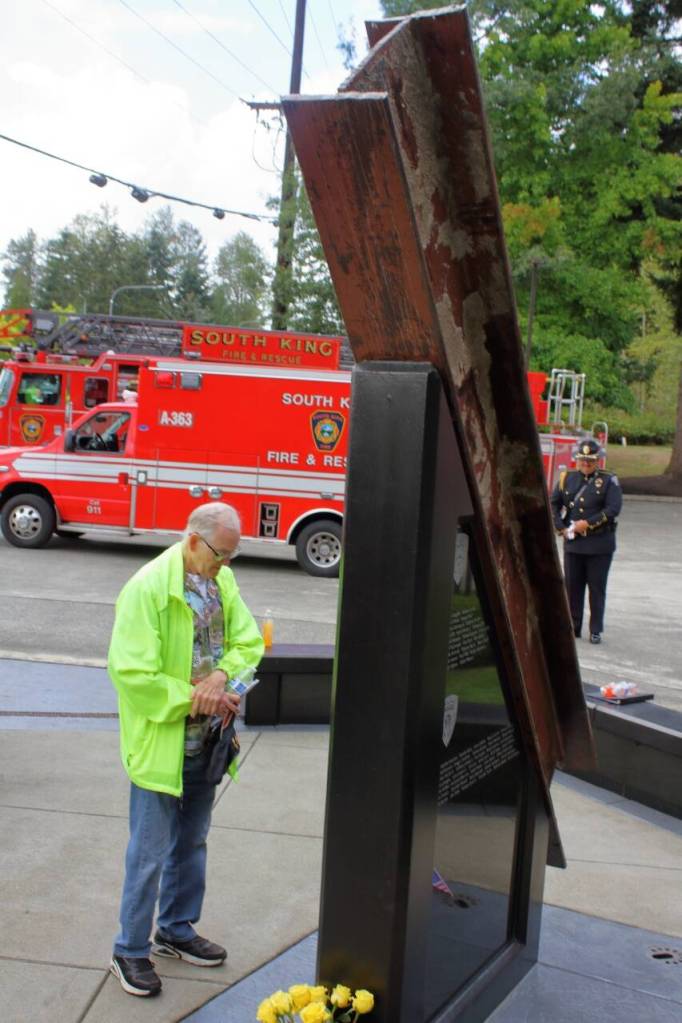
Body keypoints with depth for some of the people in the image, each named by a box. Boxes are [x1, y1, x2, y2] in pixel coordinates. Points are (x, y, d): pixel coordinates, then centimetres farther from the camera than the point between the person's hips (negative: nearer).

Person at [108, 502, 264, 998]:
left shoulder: (222, 579, 2)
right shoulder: (148, 588, -21)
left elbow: (249, 642, 5)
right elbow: (131, 672, -24)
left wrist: (221, 675, -14)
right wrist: (192, 697, -23)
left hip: (206, 739, 7)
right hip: (160, 742, -7)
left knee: (192, 841, 22)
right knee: (151, 853, 4)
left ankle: (176, 930, 41)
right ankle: (131, 951, 24)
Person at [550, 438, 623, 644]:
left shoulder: (609, 481, -1)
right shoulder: (566, 479, 8)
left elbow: (613, 509, -11)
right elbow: (553, 504, 9)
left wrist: (588, 523, -16)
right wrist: (561, 528, -4)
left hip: (600, 544, -3)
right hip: (572, 543, 3)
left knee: (597, 588, 2)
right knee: (572, 586, 7)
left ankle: (596, 630, 10)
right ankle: (572, 627, 17)